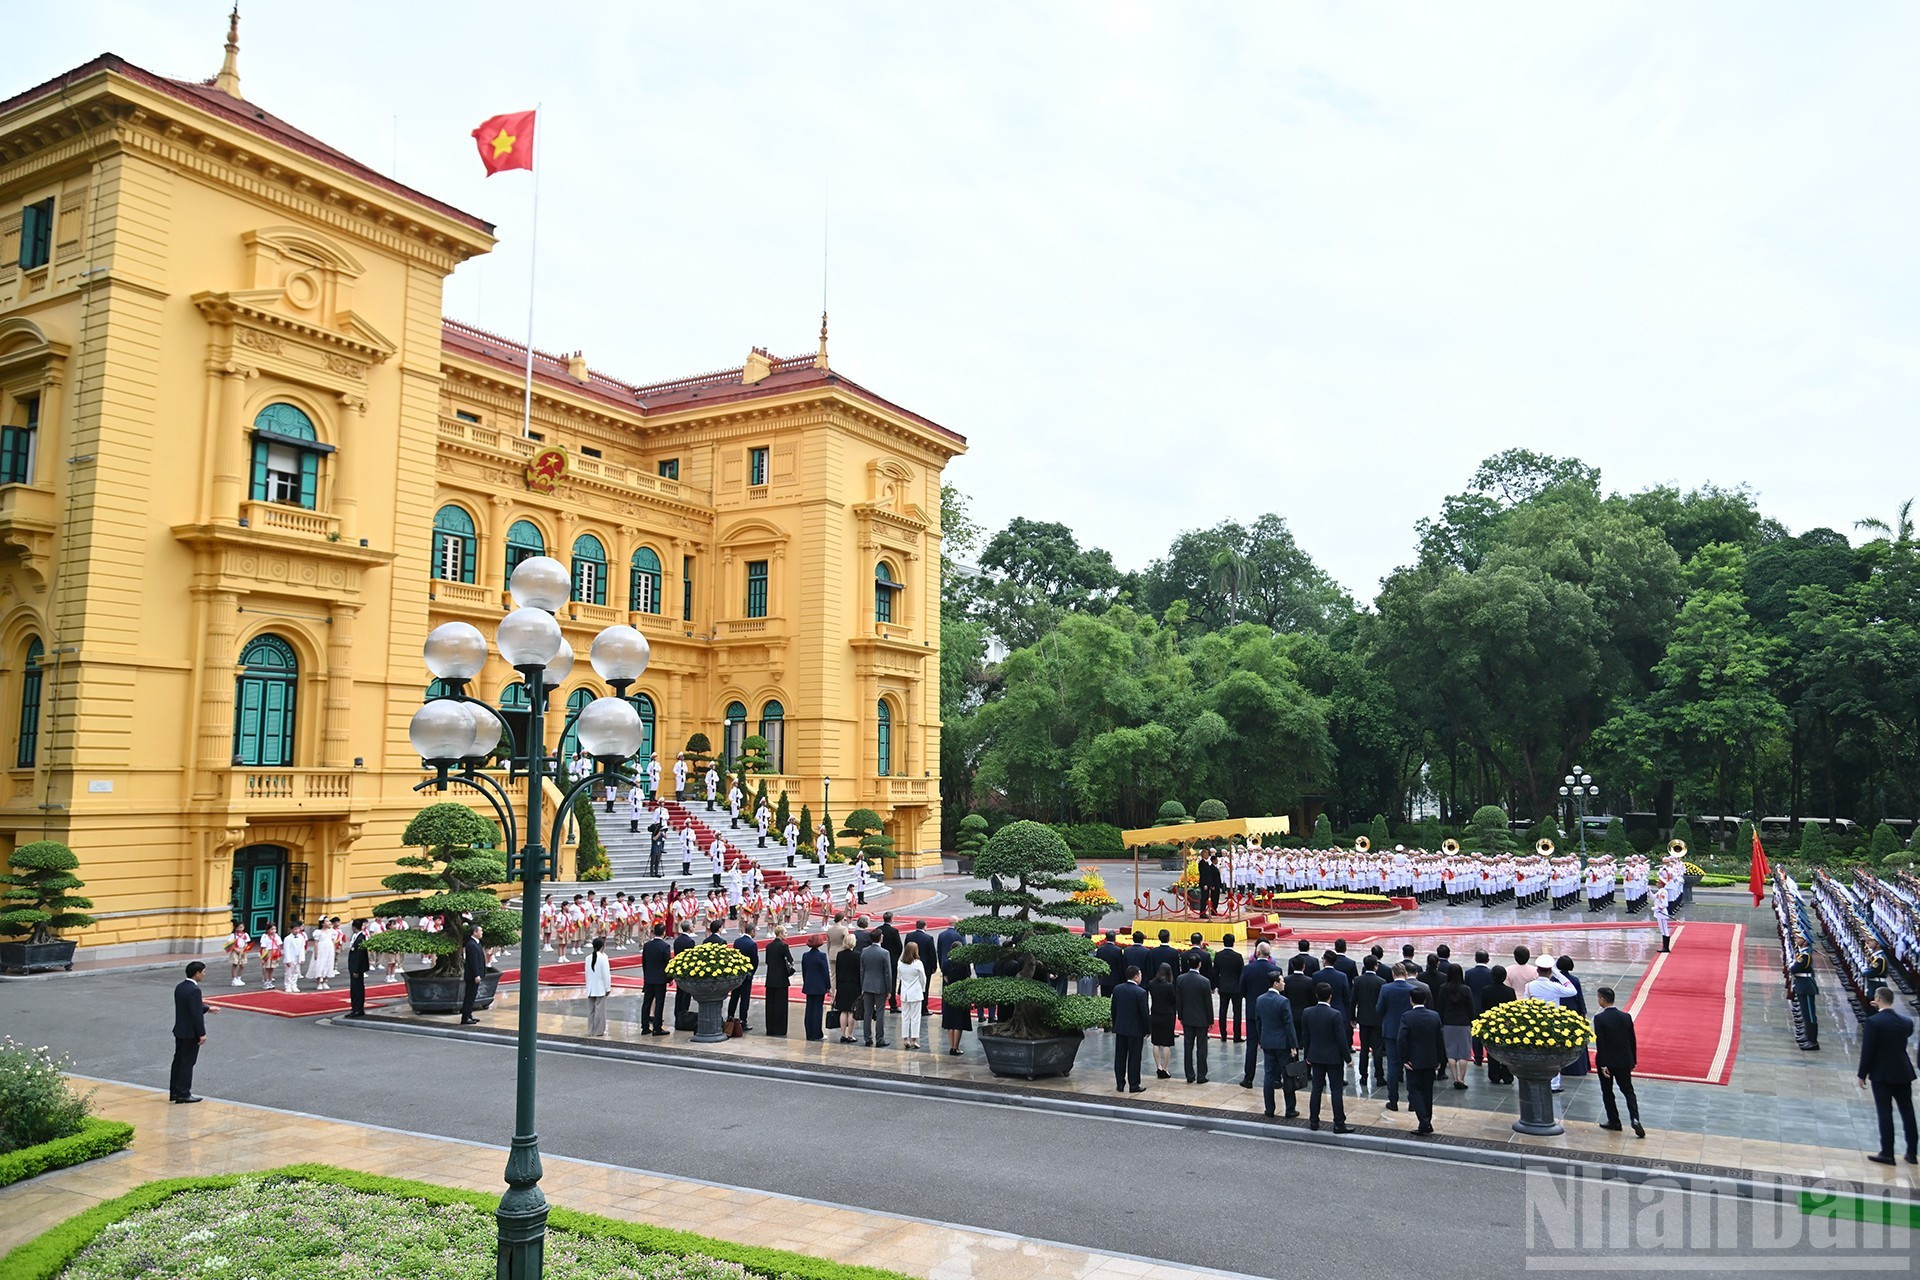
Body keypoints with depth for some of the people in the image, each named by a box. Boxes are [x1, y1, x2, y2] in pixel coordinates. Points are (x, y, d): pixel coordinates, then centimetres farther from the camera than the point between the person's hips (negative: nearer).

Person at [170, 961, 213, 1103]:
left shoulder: (180, 987, 6)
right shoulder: (194, 990, -23)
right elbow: (196, 1014, -23)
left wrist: (207, 1008, 32)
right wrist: (202, 1034, -17)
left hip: (179, 1030, 9)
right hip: (191, 1033, -9)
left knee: (178, 1061, 15)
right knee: (187, 1063, 1)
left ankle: (174, 1092, 23)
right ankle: (183, 1094, 7)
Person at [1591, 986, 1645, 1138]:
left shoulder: (1599, 1018, -15)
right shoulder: (1626, 1017, -2)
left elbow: (1600, 1043, -17)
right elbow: (1632, 1041, 4)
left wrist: (1603, 1065, -14)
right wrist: (1633, 1061, 14)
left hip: (1606, 1062, -4)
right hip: (1624, 1061, 4)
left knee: (1607, 1093, 12)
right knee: (1628, 1091, 10)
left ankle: (1614, 1121, 17)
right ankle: (1635, 1119, -7)